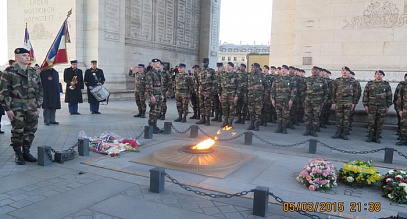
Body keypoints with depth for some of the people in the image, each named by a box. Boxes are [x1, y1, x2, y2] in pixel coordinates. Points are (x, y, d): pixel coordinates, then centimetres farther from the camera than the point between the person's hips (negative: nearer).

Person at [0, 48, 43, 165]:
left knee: (31, 131, 7)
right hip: (16, 108, -4)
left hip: (32, 107, 4)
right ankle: (18, 155, 13)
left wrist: (38, 106, 7)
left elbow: (40, 90, 13)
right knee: (17, 132, 0)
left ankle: (26, 152, 22)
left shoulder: (34, 72, 10)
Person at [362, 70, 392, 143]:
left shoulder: (386, 84, 6)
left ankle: (377, 137, 13)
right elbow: (365, 95, 5)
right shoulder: (369, 84, 4)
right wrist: (365, 105, -1)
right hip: (371, 106, 0)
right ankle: (370, 137, 9)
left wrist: (388, 106, 4)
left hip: (382, 107, 1)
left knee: (380, 123, 4)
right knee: (371, 122, -1)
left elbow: (389, 96, 8)